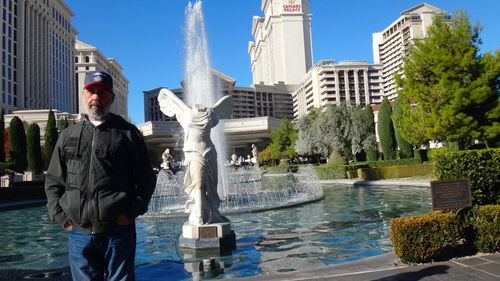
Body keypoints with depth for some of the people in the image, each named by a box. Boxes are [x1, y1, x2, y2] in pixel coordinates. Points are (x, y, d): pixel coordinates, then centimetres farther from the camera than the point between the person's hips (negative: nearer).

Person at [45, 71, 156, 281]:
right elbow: (53, 181, 16)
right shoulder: (68, 136, 12)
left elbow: (146, 179, 3)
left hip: (118, 230, -2)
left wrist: (131, 213, -6)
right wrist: (60, 216, 4)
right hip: (79, 232, 3)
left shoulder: (128, 133, 4)